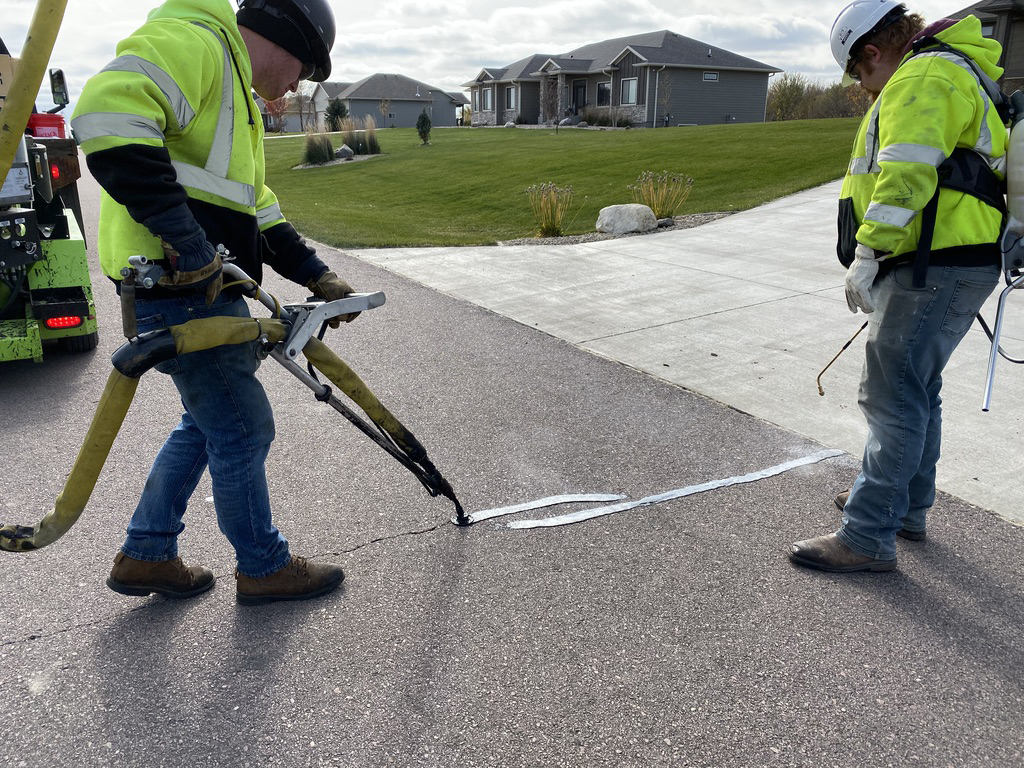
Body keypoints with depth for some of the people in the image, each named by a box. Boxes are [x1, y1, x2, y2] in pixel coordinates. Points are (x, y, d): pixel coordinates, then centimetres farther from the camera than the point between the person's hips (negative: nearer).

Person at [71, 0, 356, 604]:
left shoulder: (233, 87, 24)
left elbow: (255, 206, 25)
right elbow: (109, 114, -28)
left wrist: (318, 277, 17)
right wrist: (187, 242, -29)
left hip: (205, 282, 11)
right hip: (177, 285, -11)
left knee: (210, 422, 20)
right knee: (243, 429, 2)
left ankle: (147, 555, 33)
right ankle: (264, 567, 21)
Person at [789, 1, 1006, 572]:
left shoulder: (922, 77, -10)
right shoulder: (954, 73, 25)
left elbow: (906, 174, -25)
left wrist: (866, 255, -25)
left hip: (935, 269, -11)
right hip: (955, 265, 11)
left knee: (893, 396, -9)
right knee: (917, 389, 19)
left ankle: (869, 538, -3)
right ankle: (907, 507, 32)